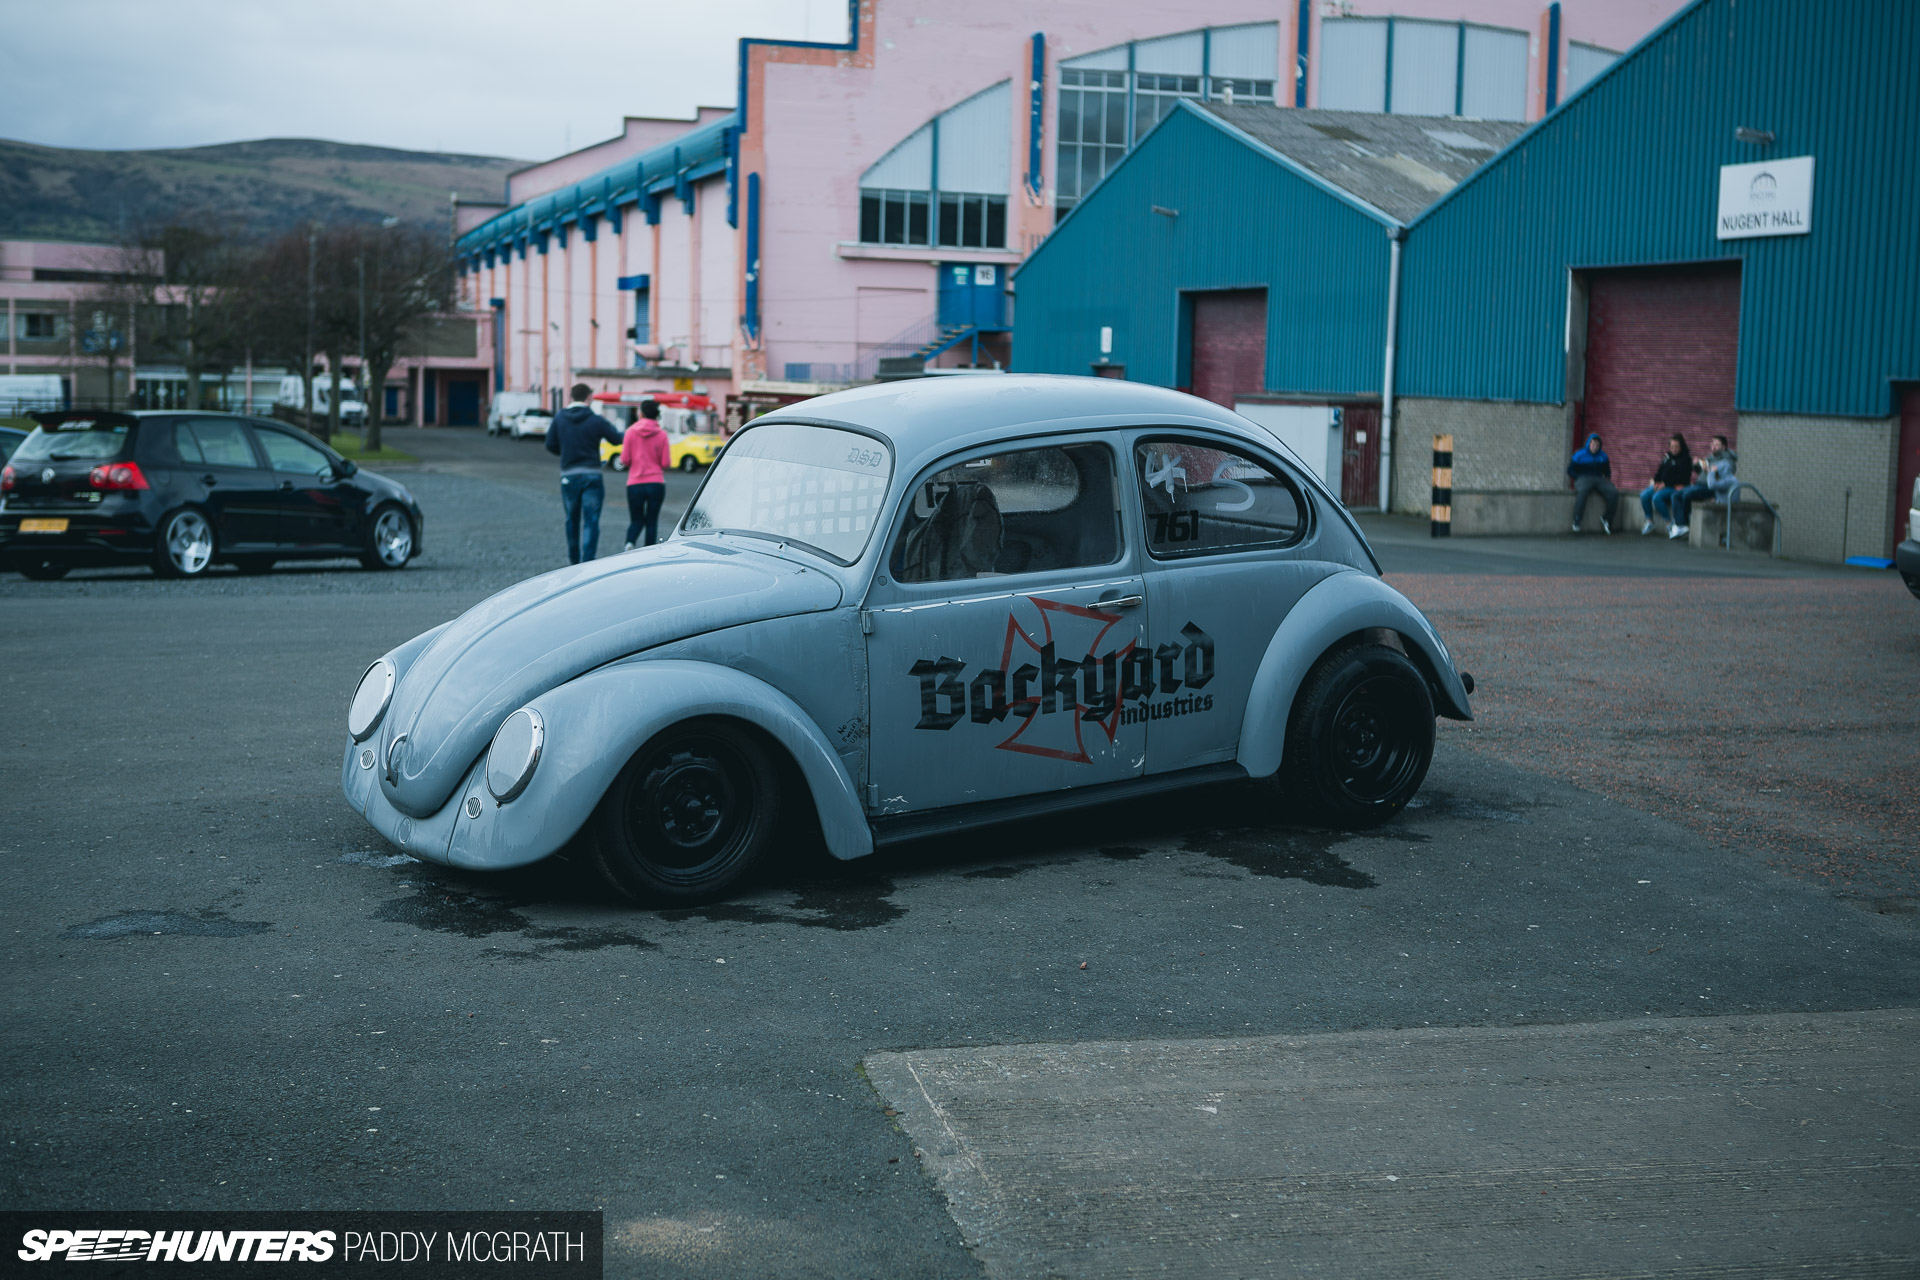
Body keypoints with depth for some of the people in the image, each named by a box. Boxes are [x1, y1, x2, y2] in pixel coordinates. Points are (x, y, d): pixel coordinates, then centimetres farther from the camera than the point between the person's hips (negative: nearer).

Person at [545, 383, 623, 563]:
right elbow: (616, 439, 2)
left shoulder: (559, 418, -1)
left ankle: (573, 559, 30)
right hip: (591, 476, -3)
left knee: (572, 519, 18)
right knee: (591, 521, -2)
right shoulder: (596, 420, -8)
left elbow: (550, 445, 1)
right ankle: (587, 561, -12)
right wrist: (609, 426, 23)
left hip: (568, 476, 3)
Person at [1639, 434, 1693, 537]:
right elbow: (1660, 471, 18)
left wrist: (1665, 484, -18)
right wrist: (1657, 482, -2)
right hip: (1662, 485, 7)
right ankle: (1649, 522, -4)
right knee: (1644, 495, -14)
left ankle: (1670, 523, -21)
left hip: (1675, 487, -7)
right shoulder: (1667, 457, 16)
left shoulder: (1686, 459, -6)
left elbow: (1682, 477, -14)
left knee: (1657, 497, -31)